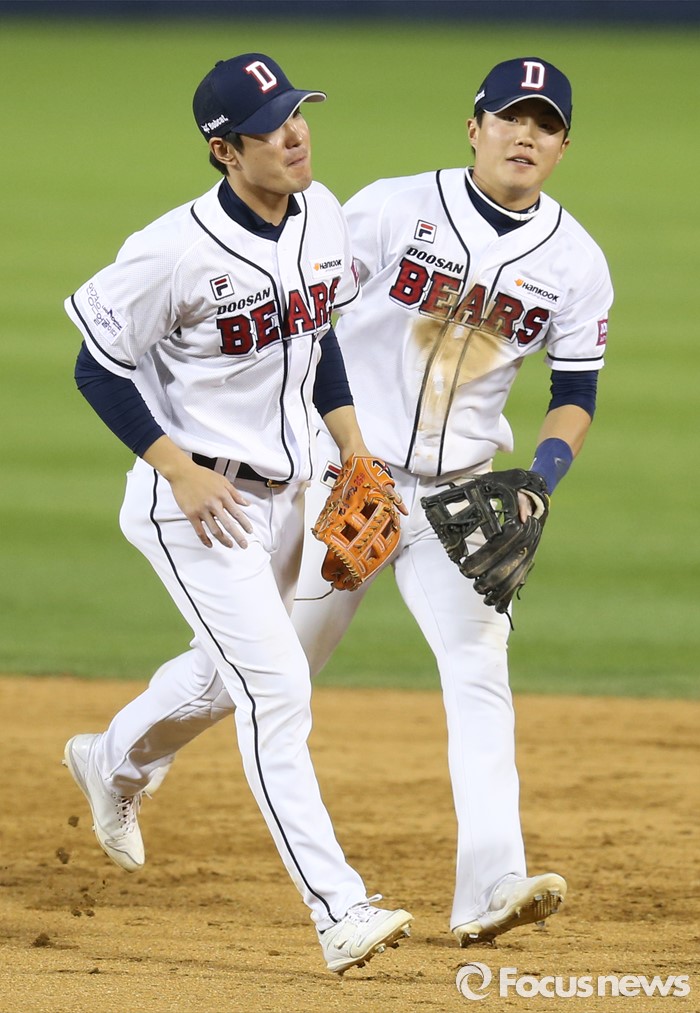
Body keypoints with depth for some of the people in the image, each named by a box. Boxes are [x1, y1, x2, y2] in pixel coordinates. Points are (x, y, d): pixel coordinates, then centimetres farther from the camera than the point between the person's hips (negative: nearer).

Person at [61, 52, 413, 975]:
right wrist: (181, 472, -20)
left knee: (232, 670, 23)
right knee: (276, 690, -15)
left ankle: (112, 761, 53)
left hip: (283, 490, 8)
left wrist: (353, 446, 8)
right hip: (195, 500, -8)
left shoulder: (321, 214, -1)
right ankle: (338, 911, -16)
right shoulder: (178, 250, -23)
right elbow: (100, 370, -14)